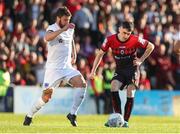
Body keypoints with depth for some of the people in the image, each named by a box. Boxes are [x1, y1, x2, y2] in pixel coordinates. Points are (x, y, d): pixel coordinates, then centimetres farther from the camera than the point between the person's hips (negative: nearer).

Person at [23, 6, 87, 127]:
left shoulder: (70, 29, 9)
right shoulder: (52, 28, -11)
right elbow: (47, 37, -37)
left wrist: (74, 55, 30)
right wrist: (63, 29, -41)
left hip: (67, 67, 5)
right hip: (53, 68, -5)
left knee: (82, 84, -18)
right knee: (46, 97, -4)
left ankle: (72, 114, -11)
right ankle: (29, 116, 20)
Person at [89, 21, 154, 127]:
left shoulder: (136, 40, -16)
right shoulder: (110, 40, -12)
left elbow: (151, 47, 0)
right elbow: (100, 54, 1)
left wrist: (141, 60, -5)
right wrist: (93, 71, -2)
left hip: (132, 69, -2)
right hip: (119, 70, 2)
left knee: (130, 94, -13)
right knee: (114, 88, -23)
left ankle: (126, 121, -3)